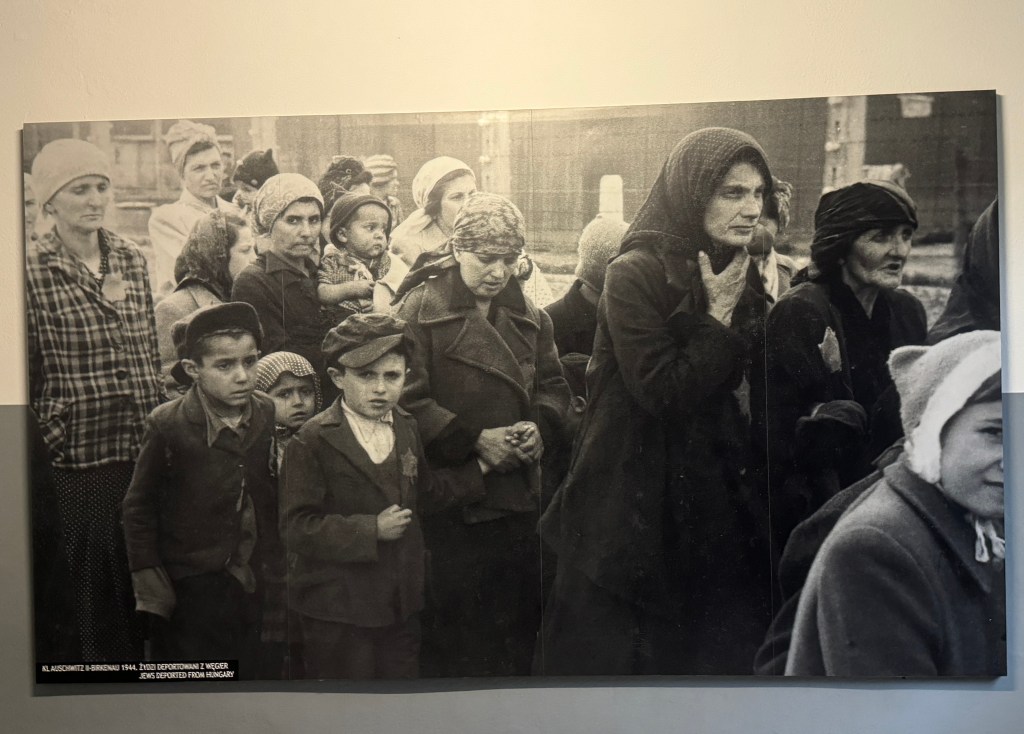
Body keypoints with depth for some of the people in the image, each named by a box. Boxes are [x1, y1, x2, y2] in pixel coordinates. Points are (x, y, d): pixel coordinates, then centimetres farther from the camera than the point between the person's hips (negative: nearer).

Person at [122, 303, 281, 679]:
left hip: (258, 586, 3)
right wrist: (150, 585, -5)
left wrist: (276, 564, 6)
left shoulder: (270, 416, -4)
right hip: (191, 590, -3)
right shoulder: (167, 425, -13)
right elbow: (139, 507, -3)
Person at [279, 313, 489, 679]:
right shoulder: (312, 442, -15)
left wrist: (478, 469, 10)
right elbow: (297, 528, -19)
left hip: (401, 604, 6)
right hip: (337, 612, -5)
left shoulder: (406, 429, 6)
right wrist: (371, 530, -22)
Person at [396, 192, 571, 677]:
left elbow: (553, 385, 15)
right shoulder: (420, 312, -7)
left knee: (519, 621, 15)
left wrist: (540, 425, -6)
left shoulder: (528, 317, 12)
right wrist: (473, 439, -18)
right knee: (453, 630, 4)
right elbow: (408, 399, -13)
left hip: (518, 491, 6)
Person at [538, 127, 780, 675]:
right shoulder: (635, 275, -13)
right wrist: (719, 316, -16)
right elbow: (663, 392, -21)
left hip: (711, 514, 7)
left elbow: (750, 397, 13)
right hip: (634, 520, -6)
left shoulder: (741, 280, 9)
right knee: (611, 654, 5)